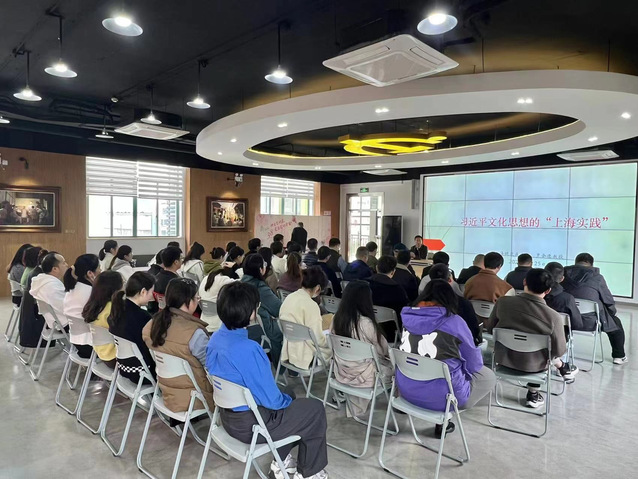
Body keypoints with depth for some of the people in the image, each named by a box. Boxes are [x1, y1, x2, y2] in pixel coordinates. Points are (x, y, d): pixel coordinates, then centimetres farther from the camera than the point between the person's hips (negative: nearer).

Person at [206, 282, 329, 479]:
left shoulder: (216, 338, -5)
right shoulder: (248, 349, -33)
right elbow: (270, 399, -24)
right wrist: (287, 400, -1)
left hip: (228, 415, 8)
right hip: (251, 424, -8)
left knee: (288, 399, 27)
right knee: (315, 409, 10)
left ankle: (281, 462, 32)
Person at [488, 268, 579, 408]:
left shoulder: (503, 302, -17)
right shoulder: (553, 316, -24)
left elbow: (490, 330, -3)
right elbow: (559, 351, -13)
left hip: (503, 357, 2)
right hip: (531, 365, -2)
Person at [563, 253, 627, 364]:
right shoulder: (596, 277, -11)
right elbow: (609, 300, -2)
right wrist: (612, 312, 20)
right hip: (590, 322, -3)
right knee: (616, 322, 26)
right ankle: (619, 356, 34)